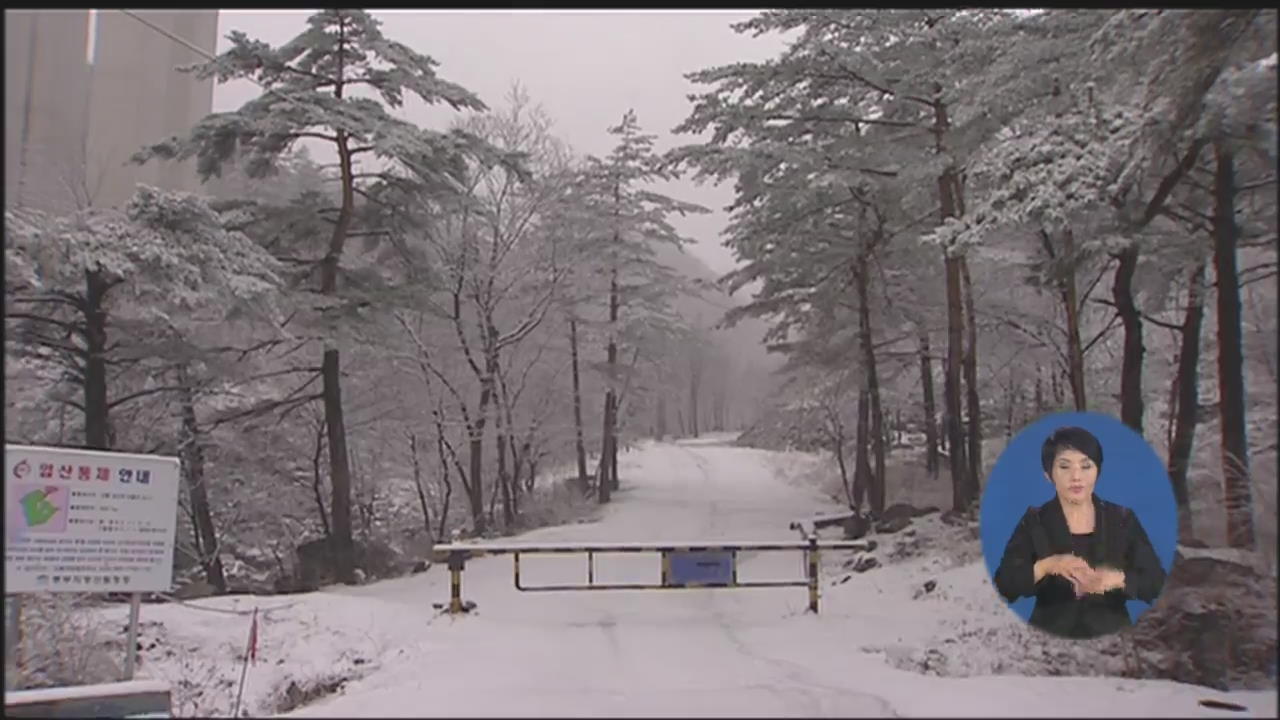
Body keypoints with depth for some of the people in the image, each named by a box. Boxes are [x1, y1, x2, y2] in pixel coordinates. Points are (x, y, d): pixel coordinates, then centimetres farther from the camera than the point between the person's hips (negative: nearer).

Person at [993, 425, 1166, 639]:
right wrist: (1046, 565, -22)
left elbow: (1155, 582, 0)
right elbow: (1005, 585, -7)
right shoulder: (1034, 521, 1)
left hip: (1111, 636, 2)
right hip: (1050, 637, -2)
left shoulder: (1123, 519, 5)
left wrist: (1118, 579, -17)